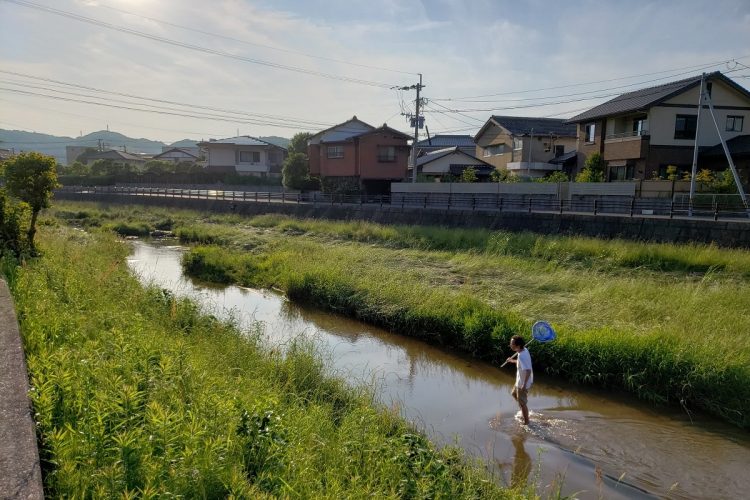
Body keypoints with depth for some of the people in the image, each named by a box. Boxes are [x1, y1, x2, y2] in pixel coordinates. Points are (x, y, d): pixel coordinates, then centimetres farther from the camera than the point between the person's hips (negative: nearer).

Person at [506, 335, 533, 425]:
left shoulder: (522, 356, -33)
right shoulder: (524, 350, -5)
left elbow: (528, 371, -37)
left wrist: (524, 385, -32)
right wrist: (513, 360, 26)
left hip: (523, 383, -9)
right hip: (520, 381, 9)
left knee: (522, 403, 9)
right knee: (514, 394, 30)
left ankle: (526, 422, 27)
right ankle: (525, 411, 46)